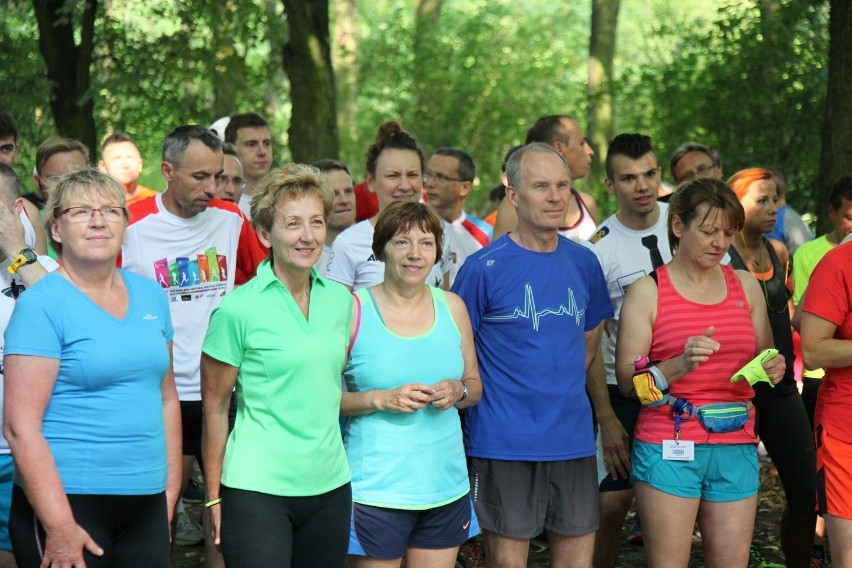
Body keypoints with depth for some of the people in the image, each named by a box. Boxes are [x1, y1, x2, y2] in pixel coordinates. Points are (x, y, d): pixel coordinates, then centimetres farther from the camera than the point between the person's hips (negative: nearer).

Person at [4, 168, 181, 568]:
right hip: (68, 501, -5)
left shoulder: (150, 295, 10)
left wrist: (171, 490, 11)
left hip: (146, 501, 6)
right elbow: (20, 426, -14)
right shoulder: (42, 304, -8)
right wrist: (60, 528, -18)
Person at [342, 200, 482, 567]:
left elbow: (475, 386, 16)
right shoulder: (353, 309, -5)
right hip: (374, 490, -4)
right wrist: (380, 399, -18)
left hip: (445, 484, 4)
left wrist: (457, 392, -5)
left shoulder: (452, 307, 8)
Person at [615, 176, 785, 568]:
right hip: (669, 447, -4)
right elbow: (627, 381, -4)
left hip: (736, 448, 4)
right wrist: (680, 364, -21)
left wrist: (773, 370, -2)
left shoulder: (746, 286, 13)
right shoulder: (647, 292, 0)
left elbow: (765, 361, 22)